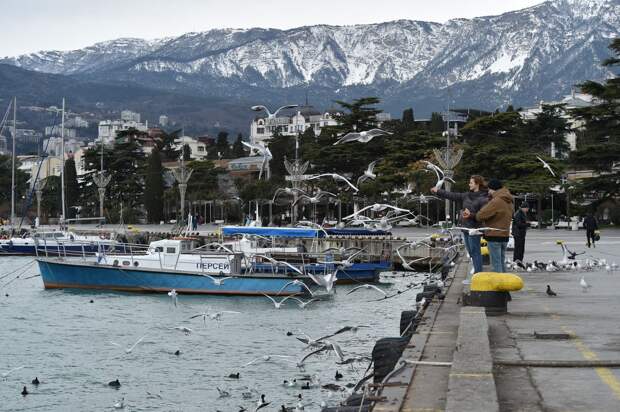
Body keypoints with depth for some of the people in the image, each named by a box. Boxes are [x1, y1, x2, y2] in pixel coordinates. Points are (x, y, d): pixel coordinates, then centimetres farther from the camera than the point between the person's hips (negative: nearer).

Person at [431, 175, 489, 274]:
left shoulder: (483, 199, -14)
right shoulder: (467, 195, 11)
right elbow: (454, 196, 18)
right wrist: (438, 191, 19)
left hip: (474, 228, -9)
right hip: (465, 227, 9)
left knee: (475, 252, -5)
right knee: (471, 252, 14)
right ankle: (476, 272, 23)